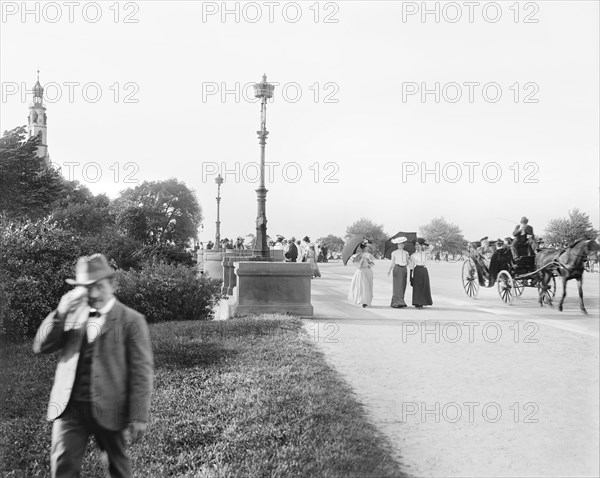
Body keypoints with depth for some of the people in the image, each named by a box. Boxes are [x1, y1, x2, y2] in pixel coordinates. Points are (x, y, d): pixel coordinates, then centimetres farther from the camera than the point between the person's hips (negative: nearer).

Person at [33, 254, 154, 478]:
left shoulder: (131, 321, -6)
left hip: (107, 409, -3)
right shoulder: (73, 315, 9)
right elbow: (40, 347, 2)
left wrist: (139, 416, -12)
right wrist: (61, 313, -12)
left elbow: (142, 371, -8)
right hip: (70, 407, 3)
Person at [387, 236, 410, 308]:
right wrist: (389, 270, -6)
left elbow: (407, 263, 14)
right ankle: (397, 302, -14)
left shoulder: (406, 253, 15)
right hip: (397, 268, -4)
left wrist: (409, 259, -3)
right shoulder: (394, 253, 6)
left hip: (404, 269, 4)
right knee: (397, 285, -12)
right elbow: (392, 263, 5)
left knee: (403, 286, 2)